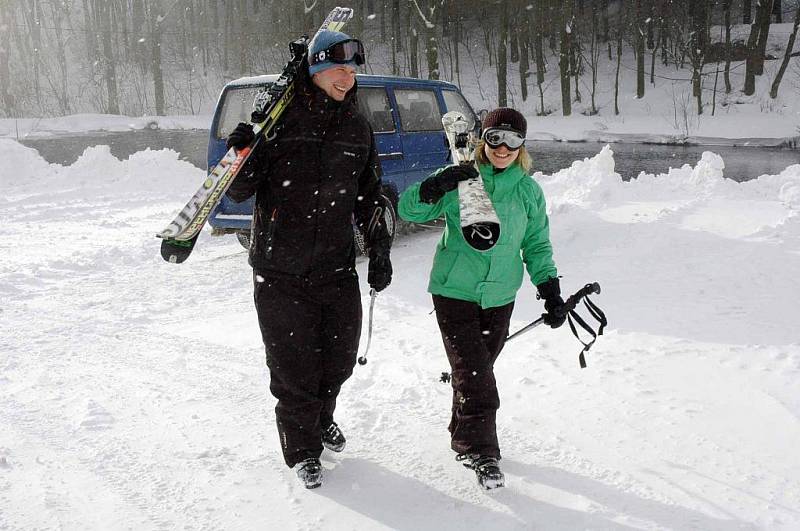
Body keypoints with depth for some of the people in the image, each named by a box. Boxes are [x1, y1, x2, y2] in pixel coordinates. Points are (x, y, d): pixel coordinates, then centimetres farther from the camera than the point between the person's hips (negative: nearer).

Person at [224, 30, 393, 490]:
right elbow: (241, 192, -4)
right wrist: (241, 155, -24)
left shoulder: (358, 128, 7)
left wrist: (380, 251, 11)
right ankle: (302, 449, 28)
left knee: (340, 357, 14)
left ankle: (321, 416, 45)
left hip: (337, 270, 4)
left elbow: (369, 196, 16)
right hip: (280, 271, -4)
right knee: (294, 367, 5)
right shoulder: (278, 119, -6)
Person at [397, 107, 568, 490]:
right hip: (454, 291, -3)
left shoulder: (529, 191, 3)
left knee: (479, 370, 13)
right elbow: (408, 210, -7)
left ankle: (465, 436, 33)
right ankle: (479, 450, 5)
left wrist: (550, 289, 2)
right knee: (473, 375, -8)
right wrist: (434, 187, -25)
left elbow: (537, 245, 11)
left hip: (499, 297, 3)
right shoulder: (460, 180, -5)